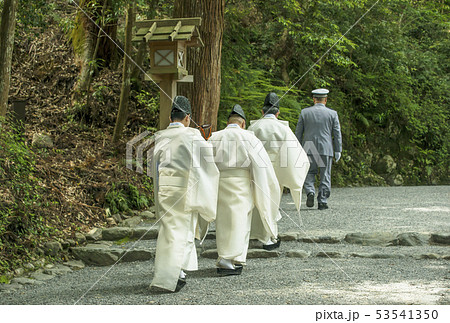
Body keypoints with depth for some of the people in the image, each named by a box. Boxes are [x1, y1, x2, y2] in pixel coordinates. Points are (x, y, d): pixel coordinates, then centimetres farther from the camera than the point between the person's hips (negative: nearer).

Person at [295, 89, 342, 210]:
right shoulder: (332, 113, 1)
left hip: (308, 149, 1)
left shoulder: (305, 112, 3)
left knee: (309, 173, 11)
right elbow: (337, 133, 1)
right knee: (325, 176, 6)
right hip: (326, 149, -1)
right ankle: (322, 201, 4)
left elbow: (298, 132, 5)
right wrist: (338, 150, 7)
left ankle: (310, 192, -13)